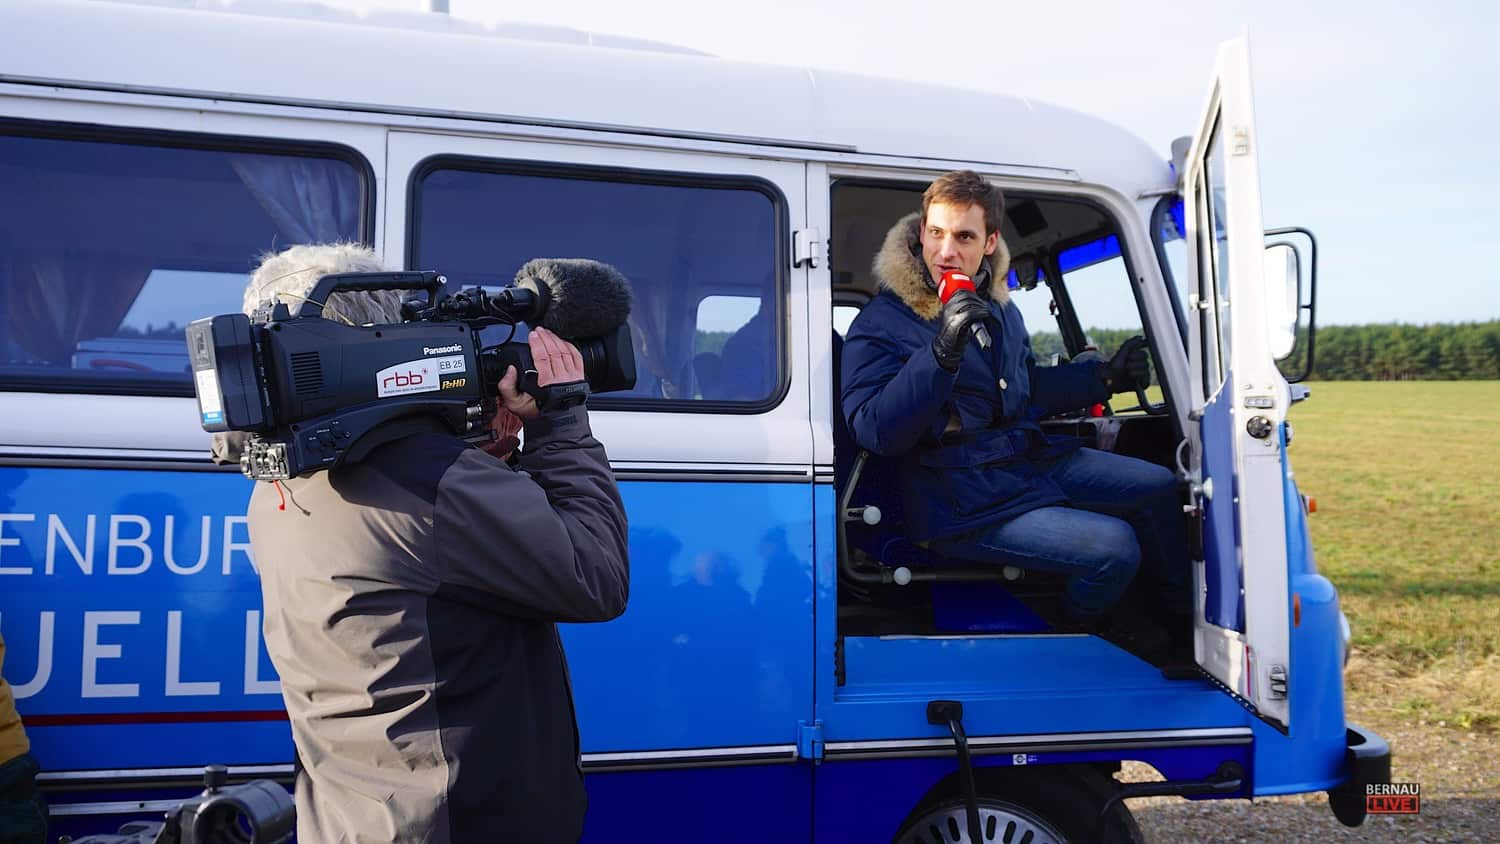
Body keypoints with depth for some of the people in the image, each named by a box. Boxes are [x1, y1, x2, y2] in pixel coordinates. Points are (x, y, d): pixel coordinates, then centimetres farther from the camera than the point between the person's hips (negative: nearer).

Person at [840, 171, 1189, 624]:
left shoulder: (997, 305, 10)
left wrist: (1106, 377, 14)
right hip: (968, 506, -9)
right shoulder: (882, 324, -16)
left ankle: (1181, 613, 33)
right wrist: (942, 353, -37)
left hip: (1034, 457, 9)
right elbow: (876, 433, -28)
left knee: (1160, 486, 12)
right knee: (1115, 547, -19)